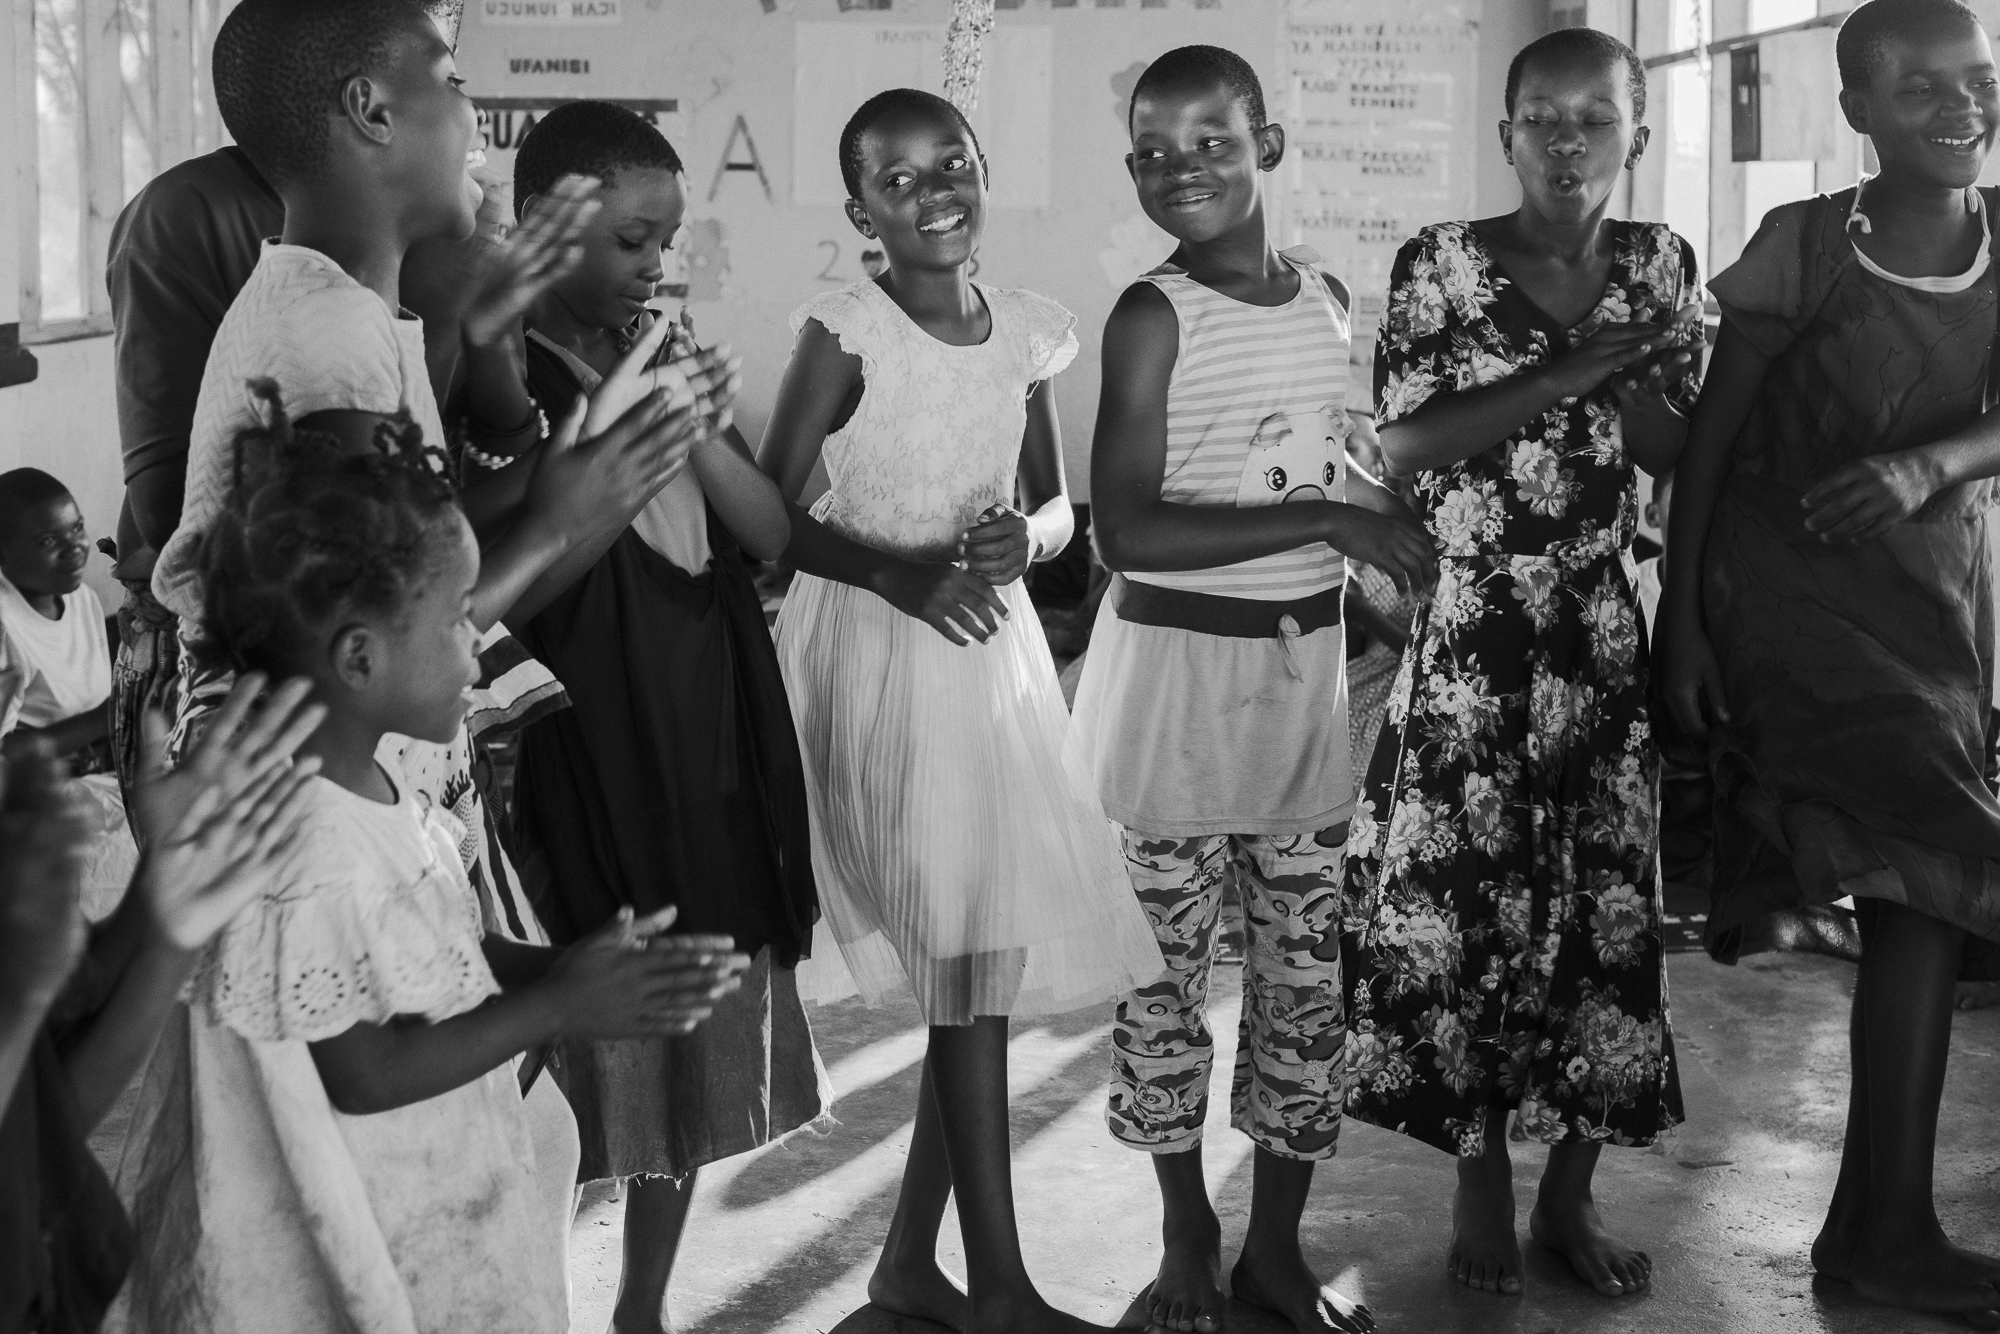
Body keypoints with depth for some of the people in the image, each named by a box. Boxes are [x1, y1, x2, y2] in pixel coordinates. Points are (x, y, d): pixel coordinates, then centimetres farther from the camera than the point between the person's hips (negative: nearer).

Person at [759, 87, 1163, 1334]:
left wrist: (1023, 541, -9)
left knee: (990, 965, 8)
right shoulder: (848, 330, -9)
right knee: (970, 961, -8)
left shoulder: (1028, 329, 6)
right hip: (881, 656, -6)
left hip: (999, 649, 6)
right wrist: (899, 573, -22)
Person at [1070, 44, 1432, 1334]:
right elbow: (1127, 529, -21)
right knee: (1166, 965, 6)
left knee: (1307, 971, 11)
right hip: (1175, 671, -5)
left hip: (1311, 670, 5)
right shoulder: (1153, 316, -12)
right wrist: (1329, 520, -23)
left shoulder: (1329, 295, 5)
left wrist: (1401, 525, 4)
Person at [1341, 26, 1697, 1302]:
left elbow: (1682, 453, 5)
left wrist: (1624, 373, -14)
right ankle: (1483, 1182, 17)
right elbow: (1405, 439, -13)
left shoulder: (1661, 265, 7)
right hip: (1466, 637, -3)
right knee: (1460, 906, 0)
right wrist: (1571, 369, -17)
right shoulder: (1442, 261, -3)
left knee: (1607, 904, 5)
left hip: (1604, 638, 3)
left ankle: (1572, 1189, 19)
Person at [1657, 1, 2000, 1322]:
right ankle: (1893, 1224, -2)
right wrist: (1681, 619, -5)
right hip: (1797, 587, -5)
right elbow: (1711, 434, -4)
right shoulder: (1802, 247, -8)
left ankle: (1878, 1226, 14)